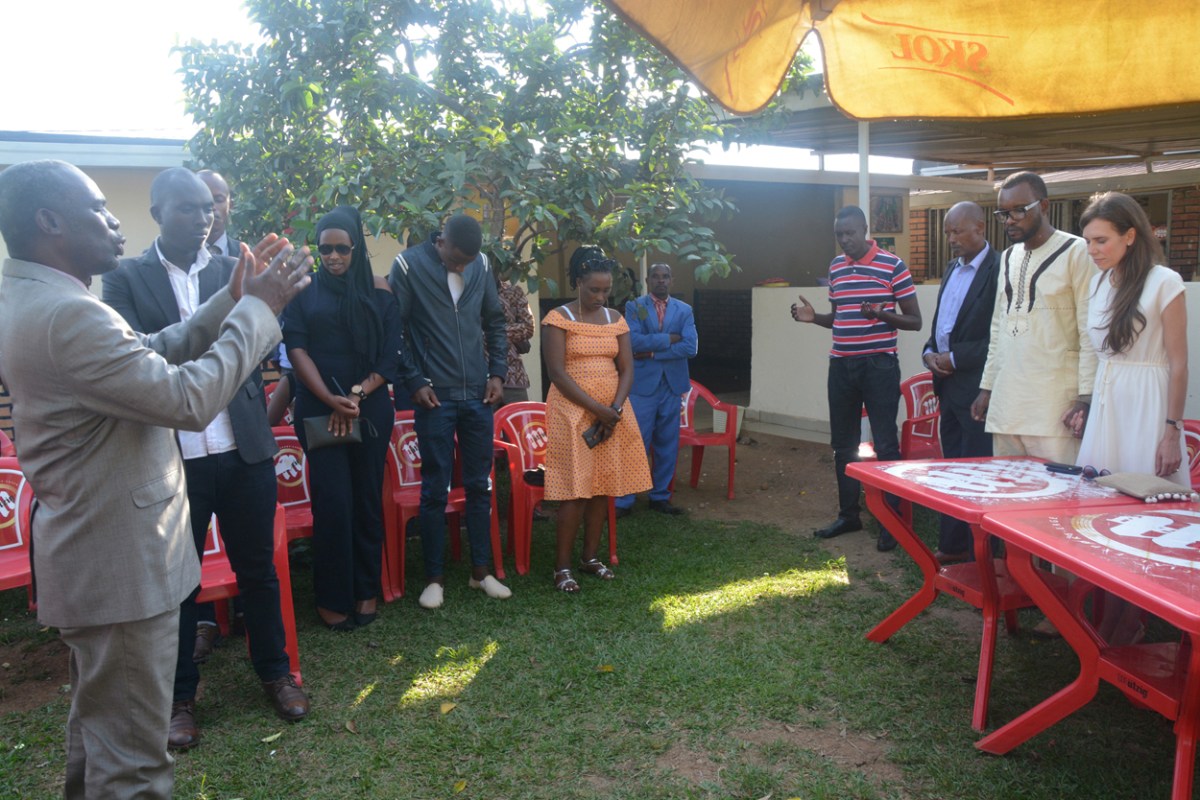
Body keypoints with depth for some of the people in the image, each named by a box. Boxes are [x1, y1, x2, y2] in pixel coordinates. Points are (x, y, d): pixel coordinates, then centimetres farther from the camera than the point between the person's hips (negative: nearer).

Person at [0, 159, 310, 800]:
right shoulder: (66, 314, -25)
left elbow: (152, 356, 10)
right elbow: (189, 399, -27)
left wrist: (232, 301, 2)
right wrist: (258, 308, -17)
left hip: (92, 554, 11)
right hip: (121, 564, -11)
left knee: (98, 723, 28)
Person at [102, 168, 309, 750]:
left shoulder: (234, 271, 7)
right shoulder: (125, 278, 1)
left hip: (244, 450, 2)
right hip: (171, 457, -1)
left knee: (258, 568, 12)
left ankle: (275, 671, 31)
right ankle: (180, 695, 29)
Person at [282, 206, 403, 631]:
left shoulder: (378, 292, 7)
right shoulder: (303, 291, 5)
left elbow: (390, 356, 2)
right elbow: (296, 348, -3)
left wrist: (356, 395, -11)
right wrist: (330, 399, -15)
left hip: (370, 408, 1)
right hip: (318, 408, -1)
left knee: (367, 498, 5)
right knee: (333, 501, -5)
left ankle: (367, 589, 18)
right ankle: (332, 597, 8)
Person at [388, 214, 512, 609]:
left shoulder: (481, 265, 5)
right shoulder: (409, 265, -7)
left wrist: (498, 372, 5)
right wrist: (414, 381, -10)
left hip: (478, 395, 4)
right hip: (434, 397, -4)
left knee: (480, 485, 9)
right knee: (435, 490, 2)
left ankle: (481, 570, 22)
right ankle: (434, 577, 14)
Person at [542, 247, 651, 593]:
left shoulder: (616, 320, 9)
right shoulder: (558, 318, -6)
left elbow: (627, 369, 5)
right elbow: (556, 372, -14)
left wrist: (614, 410, -11)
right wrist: (597, 409, -18)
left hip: (612, 412, 5)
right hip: (572, 411, -5)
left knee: (604, 486, 7)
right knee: (575, 490, -7)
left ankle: (590, 557, 20)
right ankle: (562, 566, 3)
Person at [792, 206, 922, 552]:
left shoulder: (892, 266, -6)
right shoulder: (836, 267, 11)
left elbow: (915, 321, -4)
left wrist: (880, 313, -22)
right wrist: (814, 317, 1)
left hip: (879, 365, -6)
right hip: (841, 365, 6)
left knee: (885, 445, -2)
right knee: (843, 444, 12)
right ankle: (848, 514, 24)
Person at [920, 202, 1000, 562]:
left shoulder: (998, 270, -13)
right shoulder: (953, 269, 15)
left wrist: (955, 358, -16)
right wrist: (930, 352, 4)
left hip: (975, 387, -8)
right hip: (948, 384, 9)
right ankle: (952, 545, 24)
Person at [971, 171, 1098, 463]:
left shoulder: (1076, 252, -3)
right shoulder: (1008, 257, 17)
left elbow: (1091, 333, -7)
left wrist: (1086, 397, -12)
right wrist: (986, 387, 16)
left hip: (1055, 406, -6)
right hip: (1005, 402, 6)